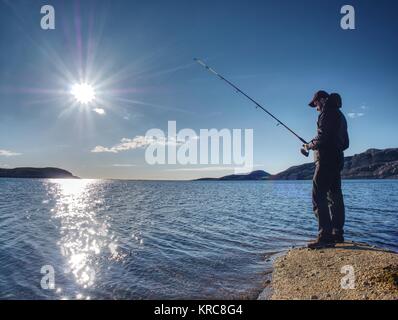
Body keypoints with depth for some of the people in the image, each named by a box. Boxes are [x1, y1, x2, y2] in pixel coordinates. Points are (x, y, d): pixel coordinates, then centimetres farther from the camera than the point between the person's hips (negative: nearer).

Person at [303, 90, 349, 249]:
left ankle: (325, 237, -16)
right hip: (337, 160, 11)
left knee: (319, 197, -13)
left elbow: (323, 137, -19)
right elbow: (345, 143, 25)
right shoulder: (340, 115, 25)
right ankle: (337, 234, 16)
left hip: (326, 160, -10)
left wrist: (310, 145, -3)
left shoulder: (327, 112, -6)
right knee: (335, 197, 11)